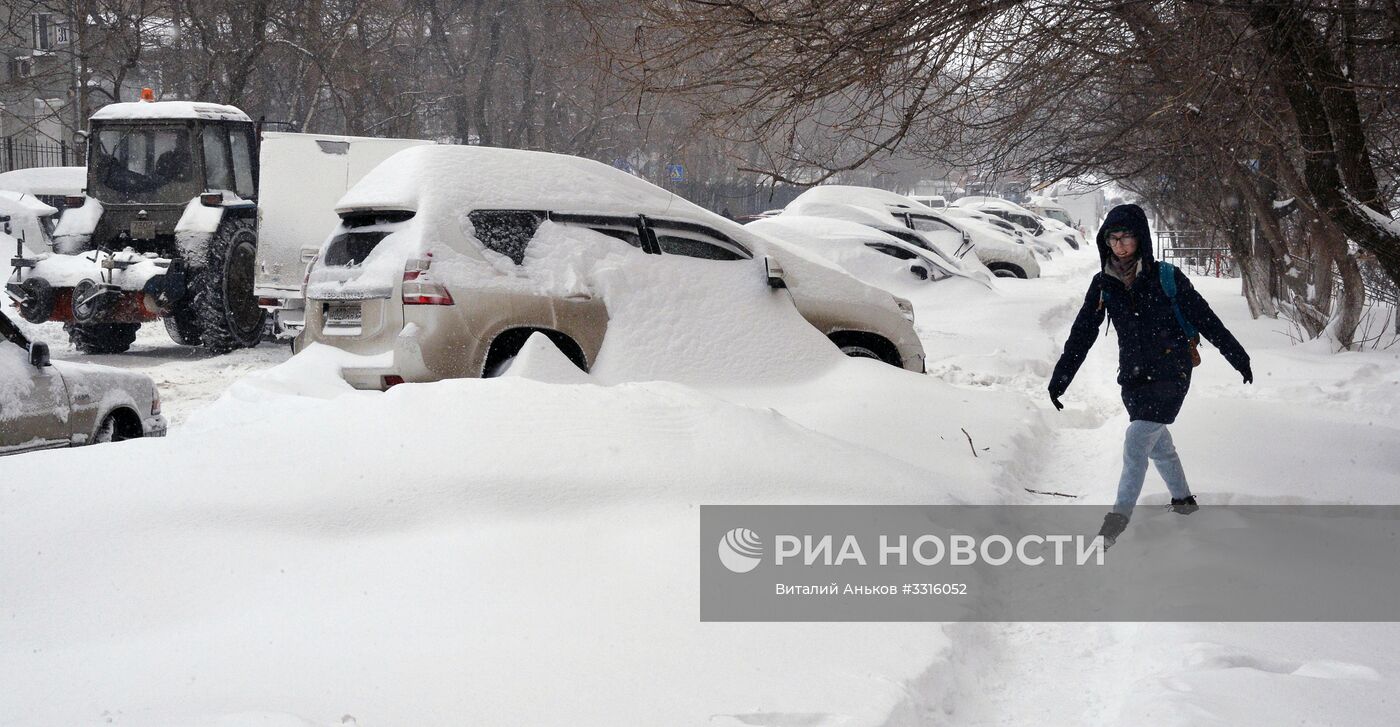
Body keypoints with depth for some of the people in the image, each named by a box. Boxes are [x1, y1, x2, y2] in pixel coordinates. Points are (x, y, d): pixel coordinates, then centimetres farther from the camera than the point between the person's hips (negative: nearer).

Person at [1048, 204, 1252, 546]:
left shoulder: (1166, 277, -9)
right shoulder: (1103, 284, 2)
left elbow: (1205, 318, -2)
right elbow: (1082, 334, 6)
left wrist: (1238, 356, 2)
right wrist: (1060, 377, 2)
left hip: (1170, 374, -5)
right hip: (1134, 377, 5)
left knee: (1136, 442, -16)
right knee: (1158, 444, 16)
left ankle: (1119, 517, -13)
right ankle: (1183, 499, 38)